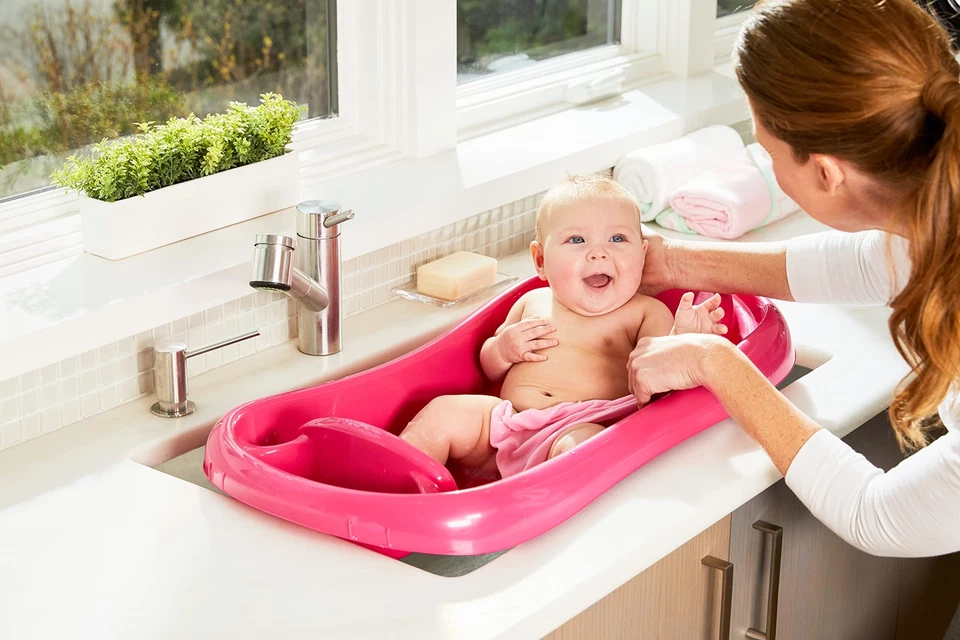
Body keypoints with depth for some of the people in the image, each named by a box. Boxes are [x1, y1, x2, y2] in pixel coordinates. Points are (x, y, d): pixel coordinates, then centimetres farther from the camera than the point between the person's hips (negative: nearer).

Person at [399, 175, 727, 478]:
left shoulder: (645, 313, 9)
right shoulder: (533, 303, 21)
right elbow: (490, 371, 31)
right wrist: (502, 349, 7)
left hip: (586, 427, -5)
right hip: (508, 421, 6)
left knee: (582, 445, -38)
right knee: (442, 412, -10)